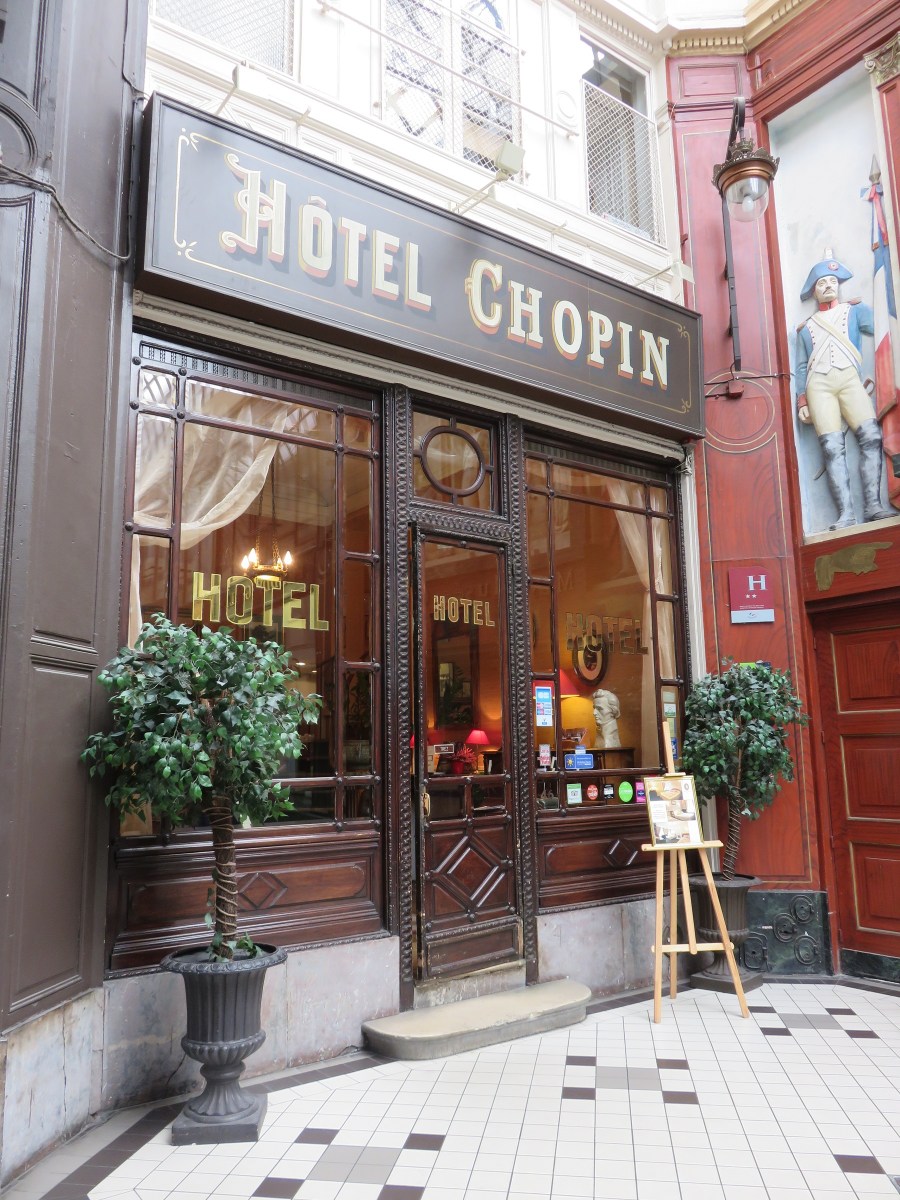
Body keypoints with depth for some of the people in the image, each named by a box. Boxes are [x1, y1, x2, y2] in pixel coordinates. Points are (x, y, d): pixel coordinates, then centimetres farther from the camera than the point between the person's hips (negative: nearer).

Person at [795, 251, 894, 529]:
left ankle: (873, 506, -21)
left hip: (849, 379, 0)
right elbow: (801, 368, 20)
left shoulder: (854, 310, 24)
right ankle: (846, 513, -22)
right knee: (832, 448, -14)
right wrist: (802, 402, 7)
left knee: (871, 437, -19)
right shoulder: (806, 327, 27)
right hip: (818, 384, 0)